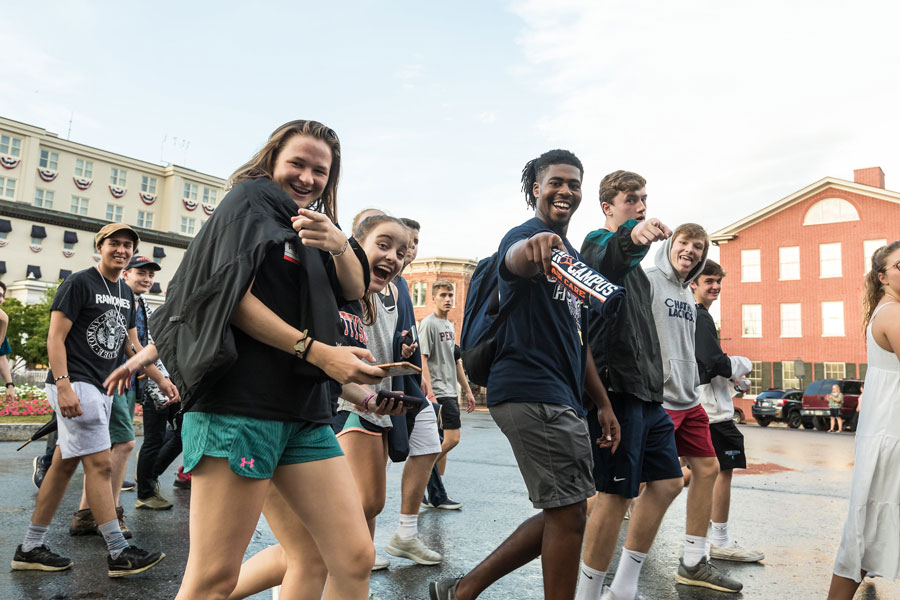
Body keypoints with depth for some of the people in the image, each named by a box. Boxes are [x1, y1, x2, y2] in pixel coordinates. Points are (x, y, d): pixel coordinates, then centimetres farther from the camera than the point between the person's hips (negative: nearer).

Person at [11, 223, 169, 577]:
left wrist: (161, 380, 15)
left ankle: (30, 549, 21)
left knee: (65, 465, 11)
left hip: (101, 389, 8)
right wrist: (63, 386, -22)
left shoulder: (126, 294, 16)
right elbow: (55, 338, -12)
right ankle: (119, 553, -7)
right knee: (99, 464, -10)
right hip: (76, 385, -8)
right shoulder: (79, 283, -7)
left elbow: (132, 345, 20)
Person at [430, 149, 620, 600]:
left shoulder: (572, 257, 23)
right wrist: (533, 246, -57)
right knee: (568, 513, -5)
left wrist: (603, 403, 20)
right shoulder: (528, 236, -5)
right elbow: (514, 258, -33)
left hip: (561, 398, 10)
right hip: (531, 390, -10)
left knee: (563, 513, 12)